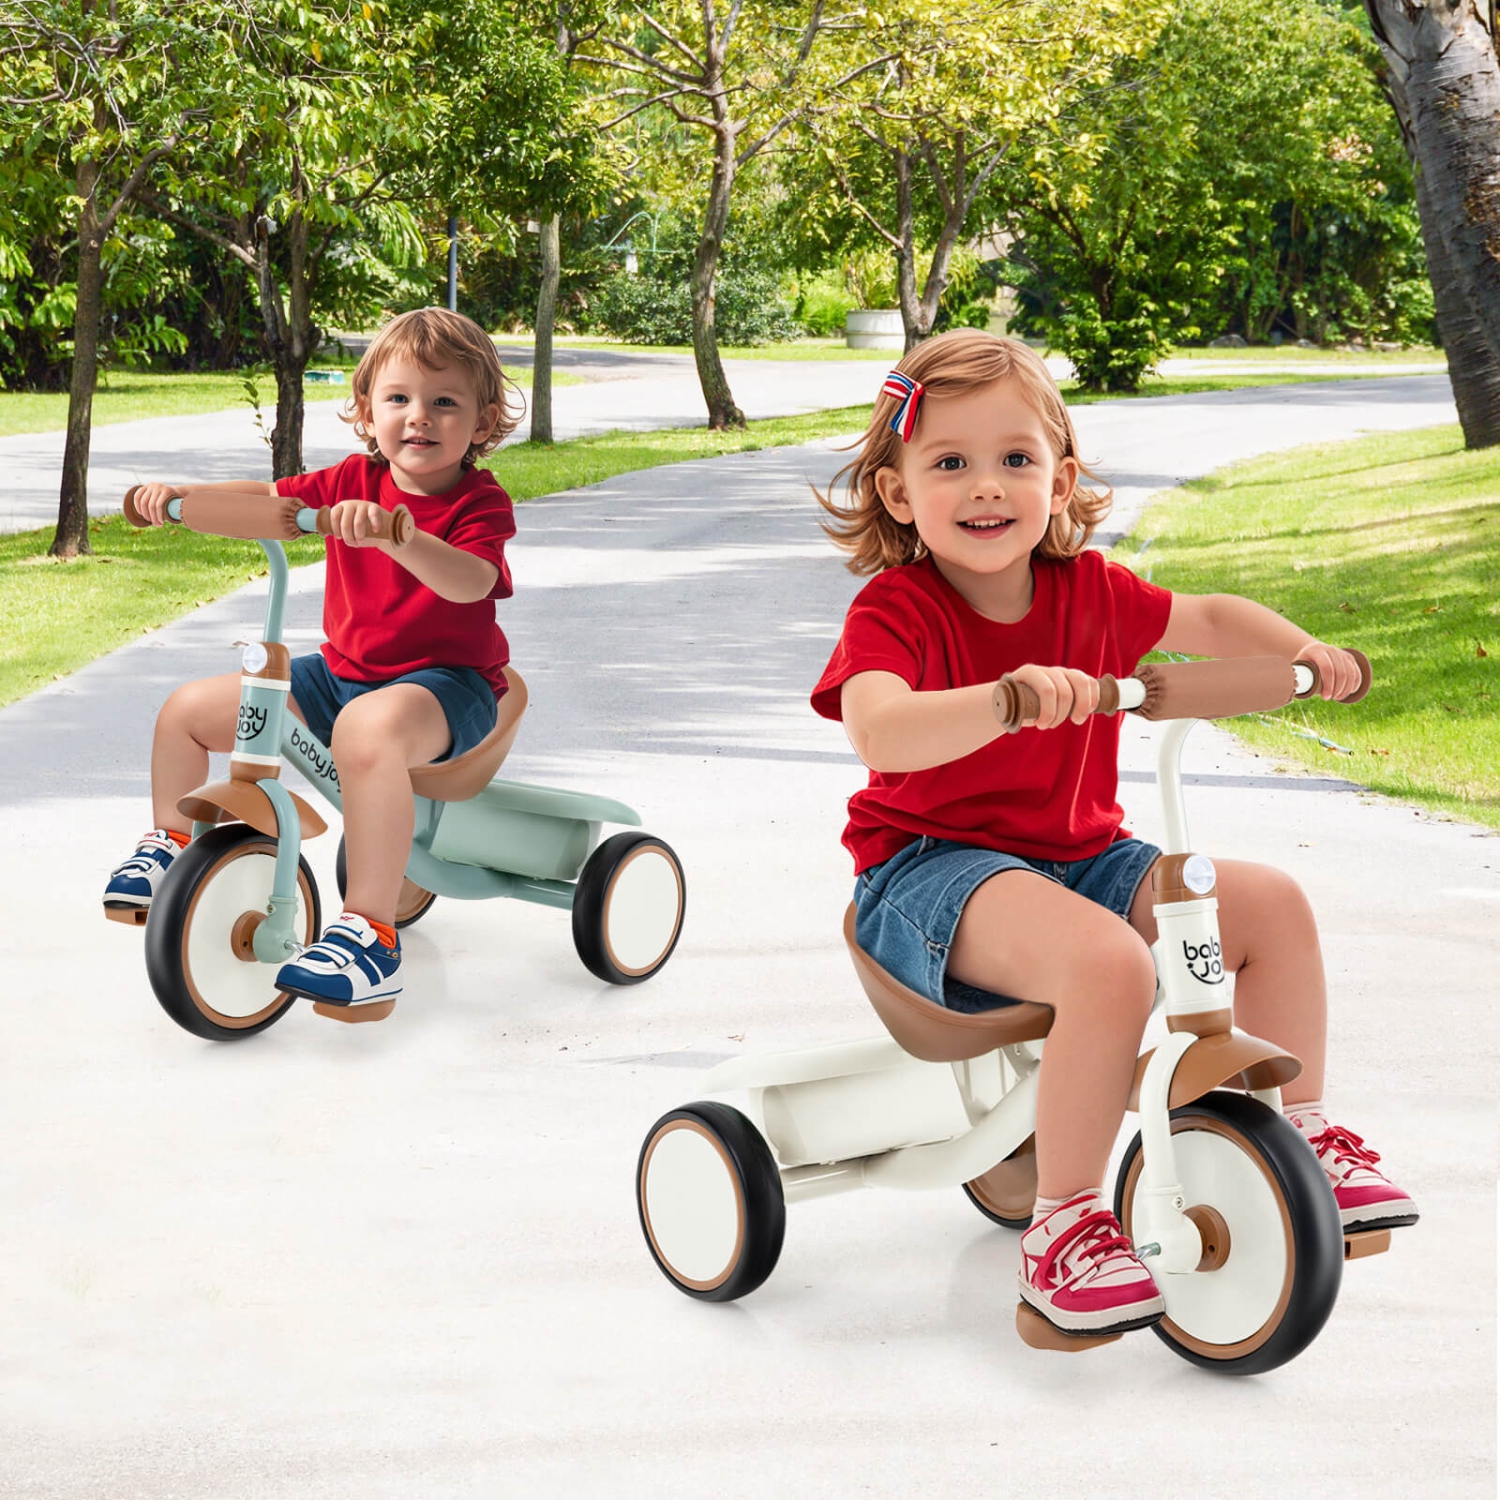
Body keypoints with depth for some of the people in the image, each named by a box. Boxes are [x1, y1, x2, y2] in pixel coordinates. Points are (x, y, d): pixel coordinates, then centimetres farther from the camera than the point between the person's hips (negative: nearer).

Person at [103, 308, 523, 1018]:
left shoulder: (480, 504, -12)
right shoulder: (354, 481, 5)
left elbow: (469, 581, -33)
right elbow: (262, 502, 7)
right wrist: (179, 492, -12)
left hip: (444, 683, -7)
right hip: (342, 671, 7)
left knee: (369, 726, -44)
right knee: (188, 708, 2)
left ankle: (369, 932, -44)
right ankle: (170, 846, 30)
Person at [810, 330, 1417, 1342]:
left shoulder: (1090, 591, 3)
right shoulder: (893, 611, -15)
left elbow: (1208, 620, 21)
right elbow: (878, 730, -36)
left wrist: (1303, 651, 2)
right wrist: (1010, 696, -52)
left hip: (1079, 857, 7)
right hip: (933, 868, -7)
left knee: (1272, 903, -7)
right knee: (1108, 962, -35)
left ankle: (1301, 1133, 10)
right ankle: (1064, 1226, -23)